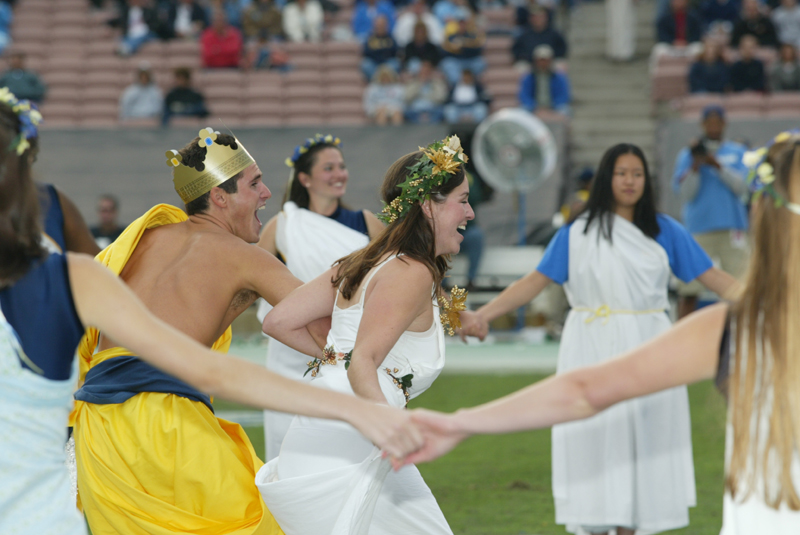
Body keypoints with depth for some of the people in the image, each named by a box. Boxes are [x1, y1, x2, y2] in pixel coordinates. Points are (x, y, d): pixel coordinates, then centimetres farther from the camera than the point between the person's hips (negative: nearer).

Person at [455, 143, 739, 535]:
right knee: (596, 439, -2)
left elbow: (713, 277, 4)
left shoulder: (665, 231, 5)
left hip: (647, 348, 2)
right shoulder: (578, 233, 0)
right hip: (595, 351, -2)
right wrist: (482, 315, -14)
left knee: (644, 441, 3)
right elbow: (536, 281, -4)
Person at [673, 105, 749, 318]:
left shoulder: (738, 152, 13)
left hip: (732, 228, 1)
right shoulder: (687, 154, 10)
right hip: (698, 228, -1)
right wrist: (695, 166, -12)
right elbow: (685, 194, 1)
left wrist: (718, 166, -11)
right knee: (689, 291, -4)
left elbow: (742, 187, 0)